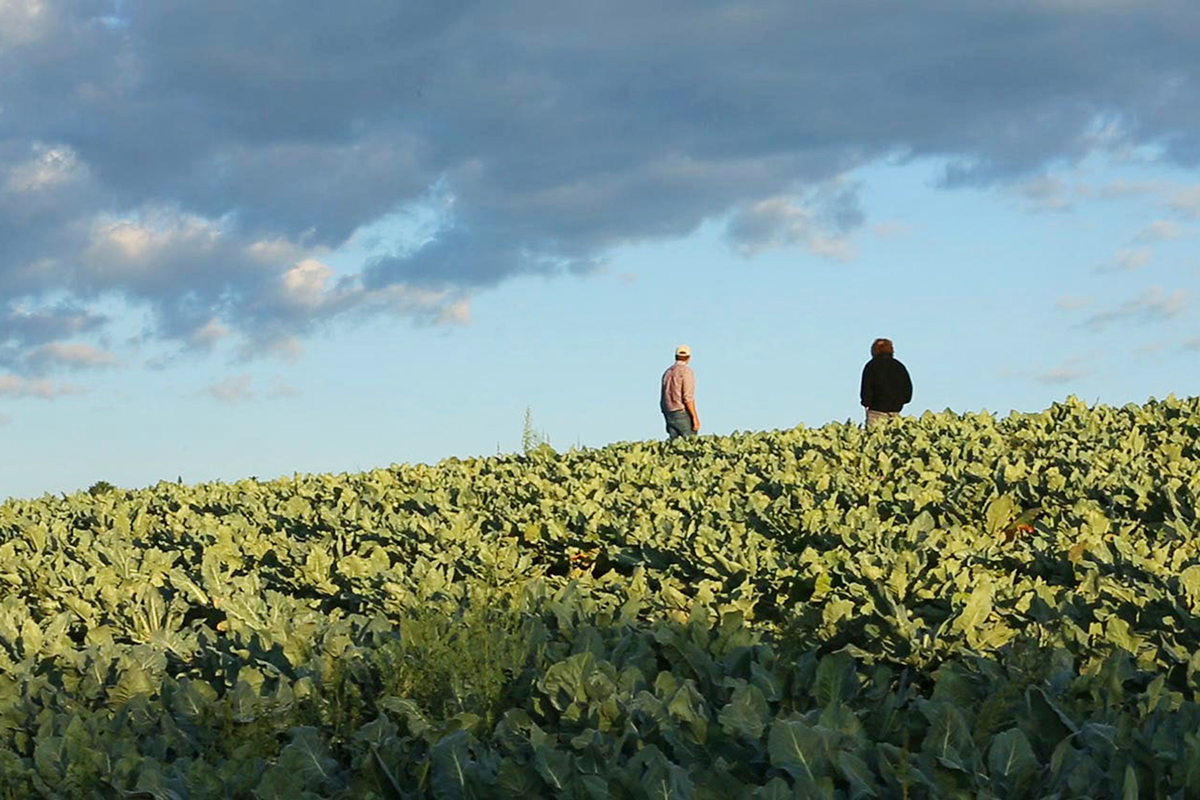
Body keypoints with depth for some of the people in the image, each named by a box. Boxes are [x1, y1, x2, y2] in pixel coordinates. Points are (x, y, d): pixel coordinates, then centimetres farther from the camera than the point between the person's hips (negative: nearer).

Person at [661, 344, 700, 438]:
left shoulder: (667, 372, 15)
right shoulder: (686, 371, -7)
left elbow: (663, 399, 17)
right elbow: (688, 397, -16)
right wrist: (695, 417, -14)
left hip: (669, 415, 7)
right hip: (683, 413, -7)